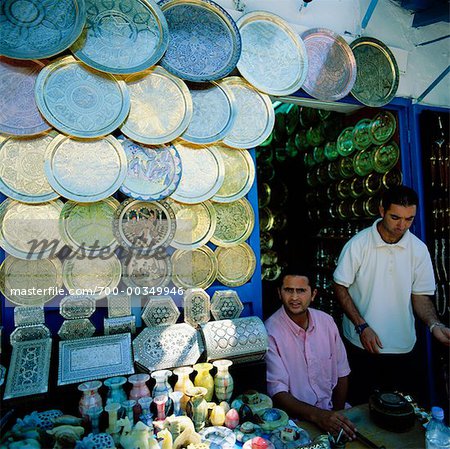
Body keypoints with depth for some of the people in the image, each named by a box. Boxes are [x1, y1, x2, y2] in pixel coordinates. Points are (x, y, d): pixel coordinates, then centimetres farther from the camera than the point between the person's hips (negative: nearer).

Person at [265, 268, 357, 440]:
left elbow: (341, 373, 7)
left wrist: (337, 414, 1)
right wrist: (317, 415, -26)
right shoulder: (270, 332, -17)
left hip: (330, 409, 5)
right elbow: (277, 392, -17)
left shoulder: (326, 321, -1)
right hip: (295, 418, -4)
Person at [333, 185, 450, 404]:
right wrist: (362, 326, -13)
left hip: (403, 347, 3)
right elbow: (340, 287, -8)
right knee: (360, 407, 15)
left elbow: (421, 296, 1)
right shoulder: (358, 244, -13)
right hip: (362, 345, -2)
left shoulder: (419, 249, -5)